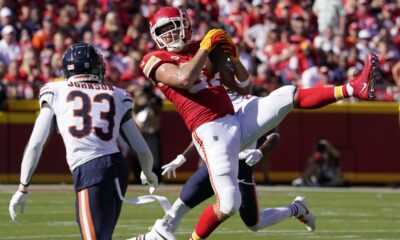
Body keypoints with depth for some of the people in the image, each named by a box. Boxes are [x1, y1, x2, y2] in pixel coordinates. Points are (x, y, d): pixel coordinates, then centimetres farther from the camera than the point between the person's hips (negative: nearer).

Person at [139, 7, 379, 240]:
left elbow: (244, 88, 20)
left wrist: (234, 57, 5)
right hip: (210, 132, -6)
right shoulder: (157, 61, 1)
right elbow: (184, 79, -22)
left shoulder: (204, 52, 18)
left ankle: (353, 89, -7)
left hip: (237, 123, 6)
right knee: (228, 205, -13)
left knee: (288, 95, -3)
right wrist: (205, 47, -12)